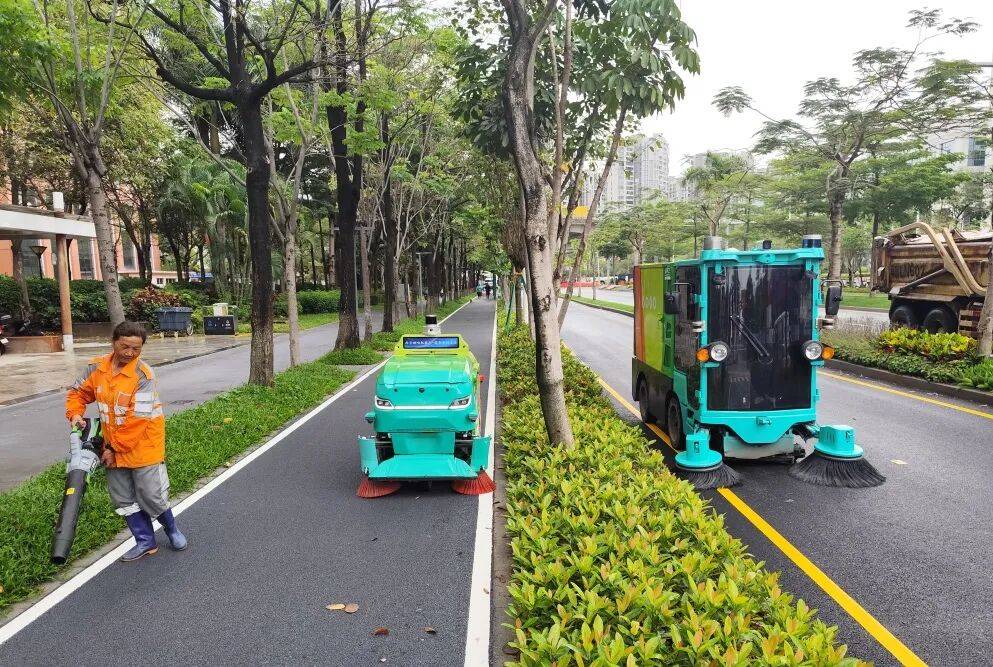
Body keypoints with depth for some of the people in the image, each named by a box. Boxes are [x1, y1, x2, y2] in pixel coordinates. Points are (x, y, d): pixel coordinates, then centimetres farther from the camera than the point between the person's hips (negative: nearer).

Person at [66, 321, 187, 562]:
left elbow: (136, 420, -23)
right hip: (113, 448, 6)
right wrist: (75, 414, -4)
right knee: (123, 499, 12)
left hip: (142, 445, -6)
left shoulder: (144, 376, -22)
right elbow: (78, 393, 15)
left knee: (151, 496, 1)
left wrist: (113, 448, -17)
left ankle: (172, 530, 28)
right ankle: (145, 541, 26)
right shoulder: (96, 367, -3)